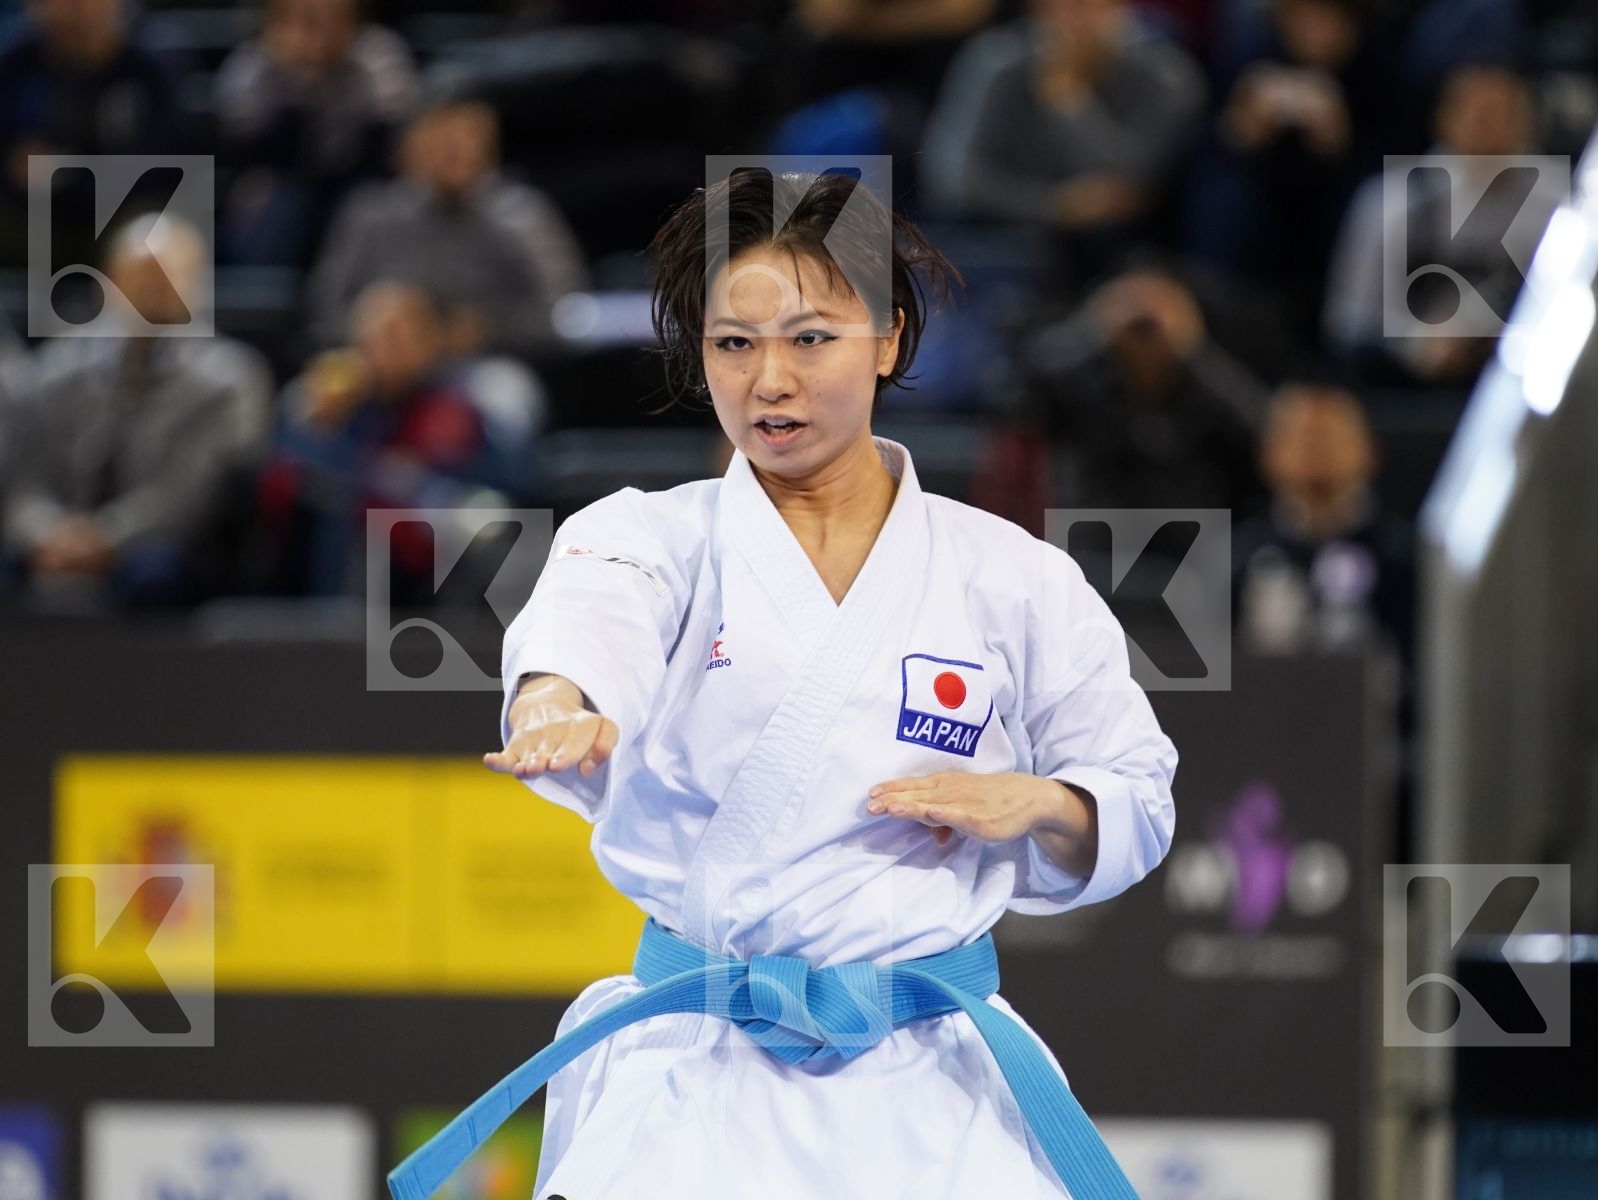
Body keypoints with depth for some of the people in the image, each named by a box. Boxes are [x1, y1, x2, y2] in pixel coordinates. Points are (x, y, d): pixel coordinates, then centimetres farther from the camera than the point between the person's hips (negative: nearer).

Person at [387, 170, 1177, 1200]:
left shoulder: (1013, 579, 6)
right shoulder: (653, 537, 3)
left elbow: (1137, 804, 14)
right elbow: (590, 616, -22)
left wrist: (1036, 803, -9)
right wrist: (556, 706, -46)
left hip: (930, 1076, 1)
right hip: (695, 1066, -1)